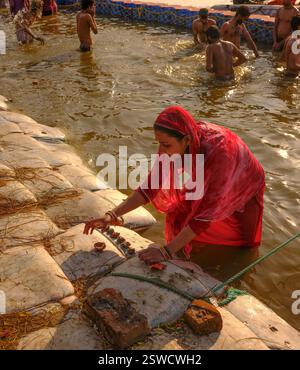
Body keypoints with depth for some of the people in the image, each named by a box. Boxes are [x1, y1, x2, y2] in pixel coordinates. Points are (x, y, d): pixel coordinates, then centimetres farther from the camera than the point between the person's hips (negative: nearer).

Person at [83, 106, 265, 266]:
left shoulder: (218, 152, -44)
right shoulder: (176, 141, -27)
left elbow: (206, 214, -40)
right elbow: (151, 185, -20)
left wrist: (167, 251, -41)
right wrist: (112, 215, -30)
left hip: (241, 195, -4)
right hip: (208, 187, 4)